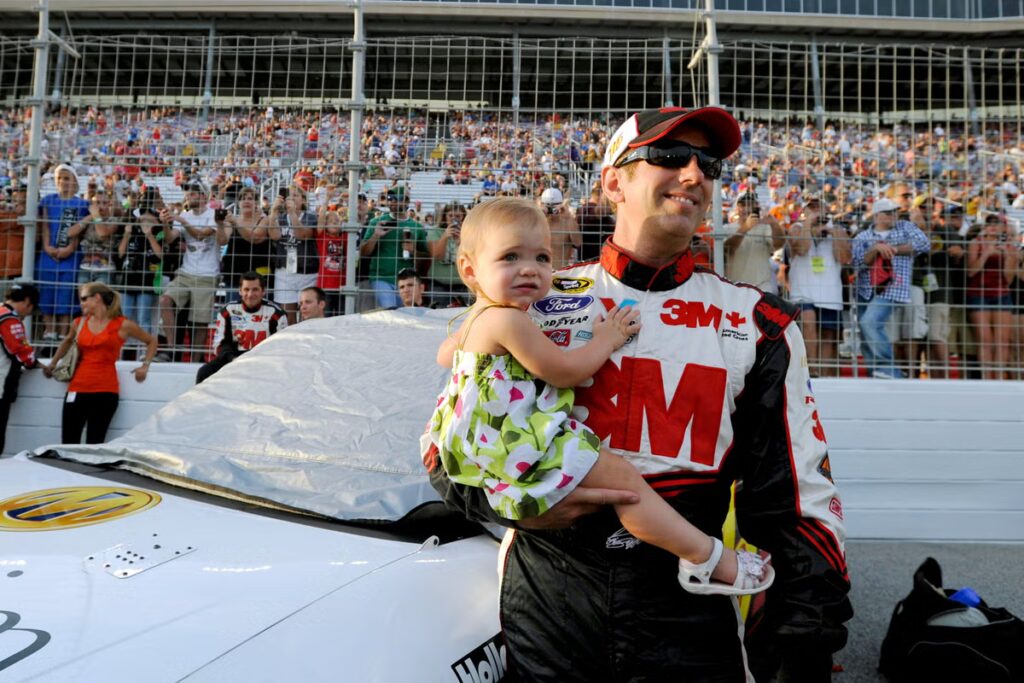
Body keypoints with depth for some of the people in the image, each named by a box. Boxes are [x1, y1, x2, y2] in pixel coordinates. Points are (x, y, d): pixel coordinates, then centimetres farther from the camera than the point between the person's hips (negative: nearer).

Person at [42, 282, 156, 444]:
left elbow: (151, 341, 12)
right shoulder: (79, 323, 11)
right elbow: (68, 341, 34)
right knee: (68, 443, 0)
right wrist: (52, 364, 30)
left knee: (94, 444, -4)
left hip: (105, 392, -3)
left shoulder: (122, 325, 0)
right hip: (77, 390, 4)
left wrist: (145, 366, 2)